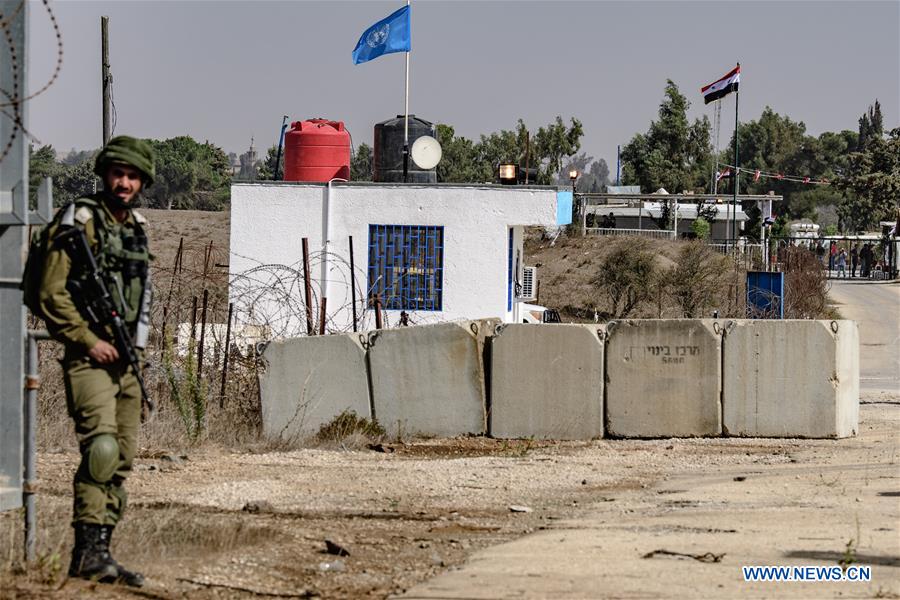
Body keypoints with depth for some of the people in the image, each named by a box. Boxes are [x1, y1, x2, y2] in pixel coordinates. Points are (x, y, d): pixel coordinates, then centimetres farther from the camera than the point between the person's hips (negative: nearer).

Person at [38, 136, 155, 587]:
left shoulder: (136, 228, 15)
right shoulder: (79, 222, -8)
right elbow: (52, 295, -12)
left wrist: (134, 346, 17)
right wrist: (90, 342, -15)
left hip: (125, 359, 8)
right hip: (89, 357, -8)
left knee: (123, 457, 6)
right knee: (101, 447, -20)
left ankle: (100, 551, 11)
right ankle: (87, 553, -22)